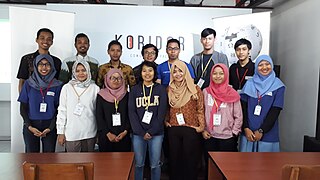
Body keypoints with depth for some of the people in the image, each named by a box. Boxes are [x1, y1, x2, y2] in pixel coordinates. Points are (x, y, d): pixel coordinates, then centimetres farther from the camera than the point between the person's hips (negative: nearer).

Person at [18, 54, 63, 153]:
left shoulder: (57, 85, -1)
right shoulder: (28, 84, 1)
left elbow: (58, 109, 1)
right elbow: (23, 108, 3)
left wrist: (50, 128, -8)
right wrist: (29, 126, -7)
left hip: (50, 126, 0)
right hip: (30, 126, 1)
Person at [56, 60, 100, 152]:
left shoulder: (94, 88, -1)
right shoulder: (67, 88, -1)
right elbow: (62, 111, 2)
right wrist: (60, 132, 2)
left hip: (89, 133, 1)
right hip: (71, 133, 0)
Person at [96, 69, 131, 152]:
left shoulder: (126, 95, 5)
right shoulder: (101, 95, 2)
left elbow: (130, 115, 2)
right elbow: (99, 117, -2)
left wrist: (125, 131, -10)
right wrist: (108, 133, -10)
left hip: (124, 137, 1)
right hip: (105, 137, -1)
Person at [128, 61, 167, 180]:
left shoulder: (161, 89, 3)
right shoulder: (135, 90, 6)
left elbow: (162, 112, -3)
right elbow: (132, 113, -1)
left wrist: (151, 131, -10)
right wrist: (142, 132, -9)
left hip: (156, 133, -1)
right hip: (138, 133, 1)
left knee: (155, 164, 7)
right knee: (138, 164, 9)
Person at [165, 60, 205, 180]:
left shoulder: (195, 89, -4)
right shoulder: (169, 89, 7)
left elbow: (200, 109, -3)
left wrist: (202, 127, -8)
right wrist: (166, 121, 9)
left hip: (191, 129, -3)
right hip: (173, 129, 3)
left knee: (190, 159, 6)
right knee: (174, 158, 13)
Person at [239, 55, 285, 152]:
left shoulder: (278, 86, -2)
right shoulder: (249, 84, 4)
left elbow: (275, 111, -6)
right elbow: (243, 107, 0)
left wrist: (261, 131, -9)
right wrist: (246, 128, -8)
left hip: (267, 134, -1)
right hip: (248, 132, 2)